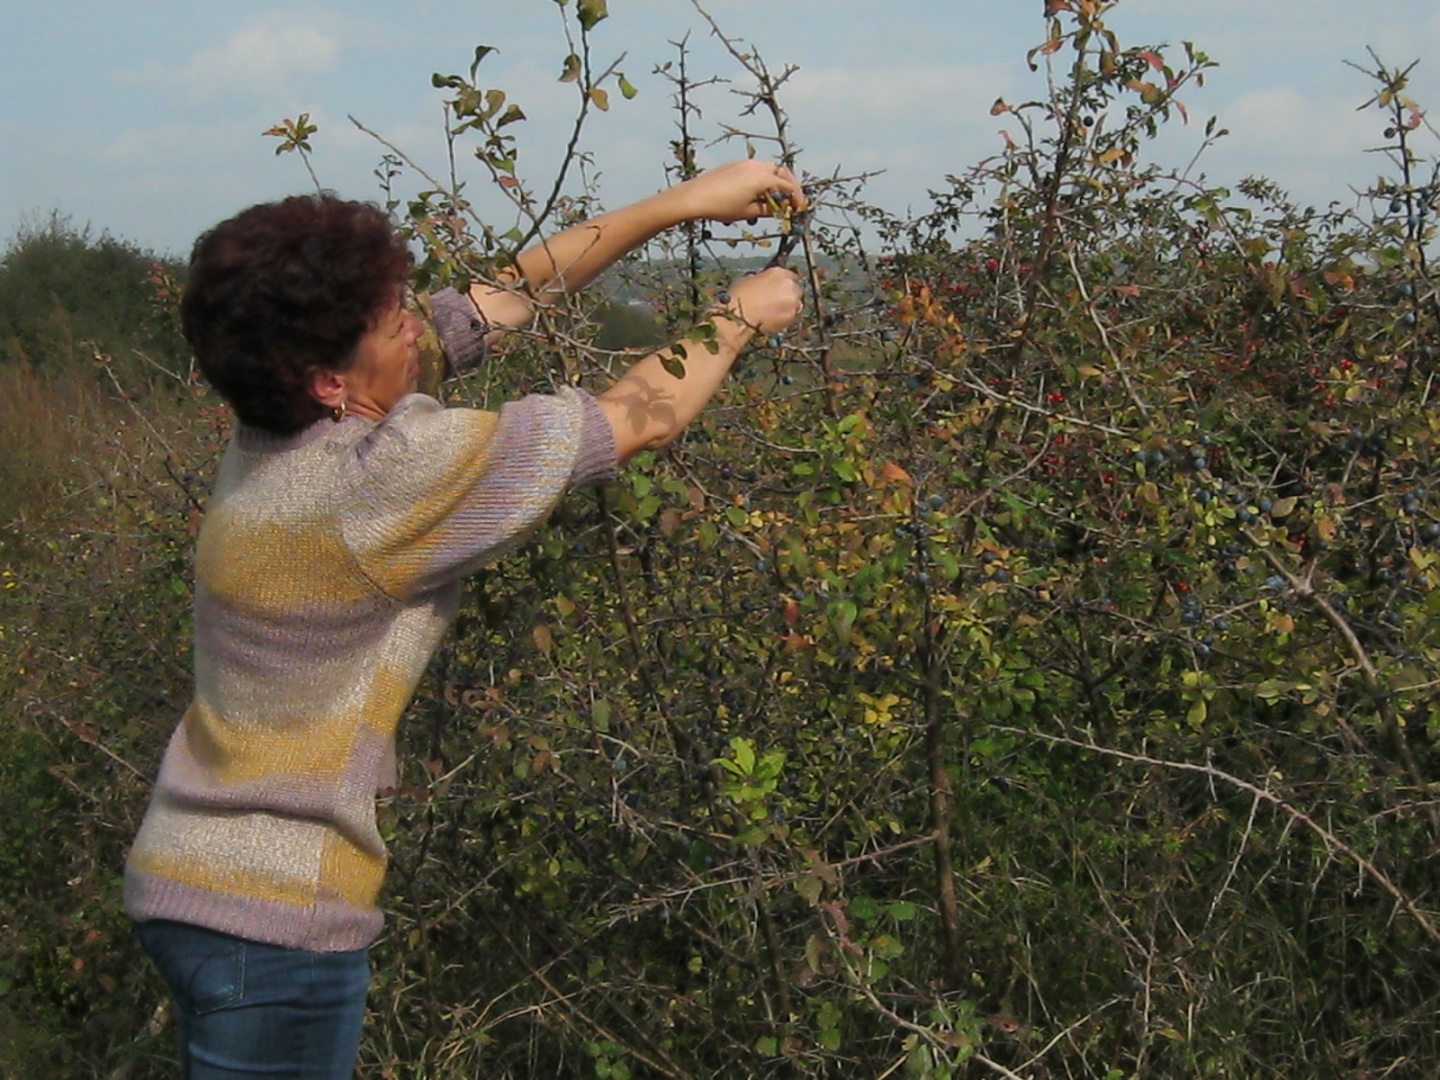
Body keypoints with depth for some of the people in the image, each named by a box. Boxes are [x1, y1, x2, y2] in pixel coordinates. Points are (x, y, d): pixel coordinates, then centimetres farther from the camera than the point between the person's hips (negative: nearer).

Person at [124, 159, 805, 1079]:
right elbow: (641, 417, -15)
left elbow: (507, 293, 6)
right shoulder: (386, 475, -24)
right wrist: (742, 315, 3)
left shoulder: (285, 425, 0)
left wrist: (684, 201, 9)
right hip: (273, 911, -8)